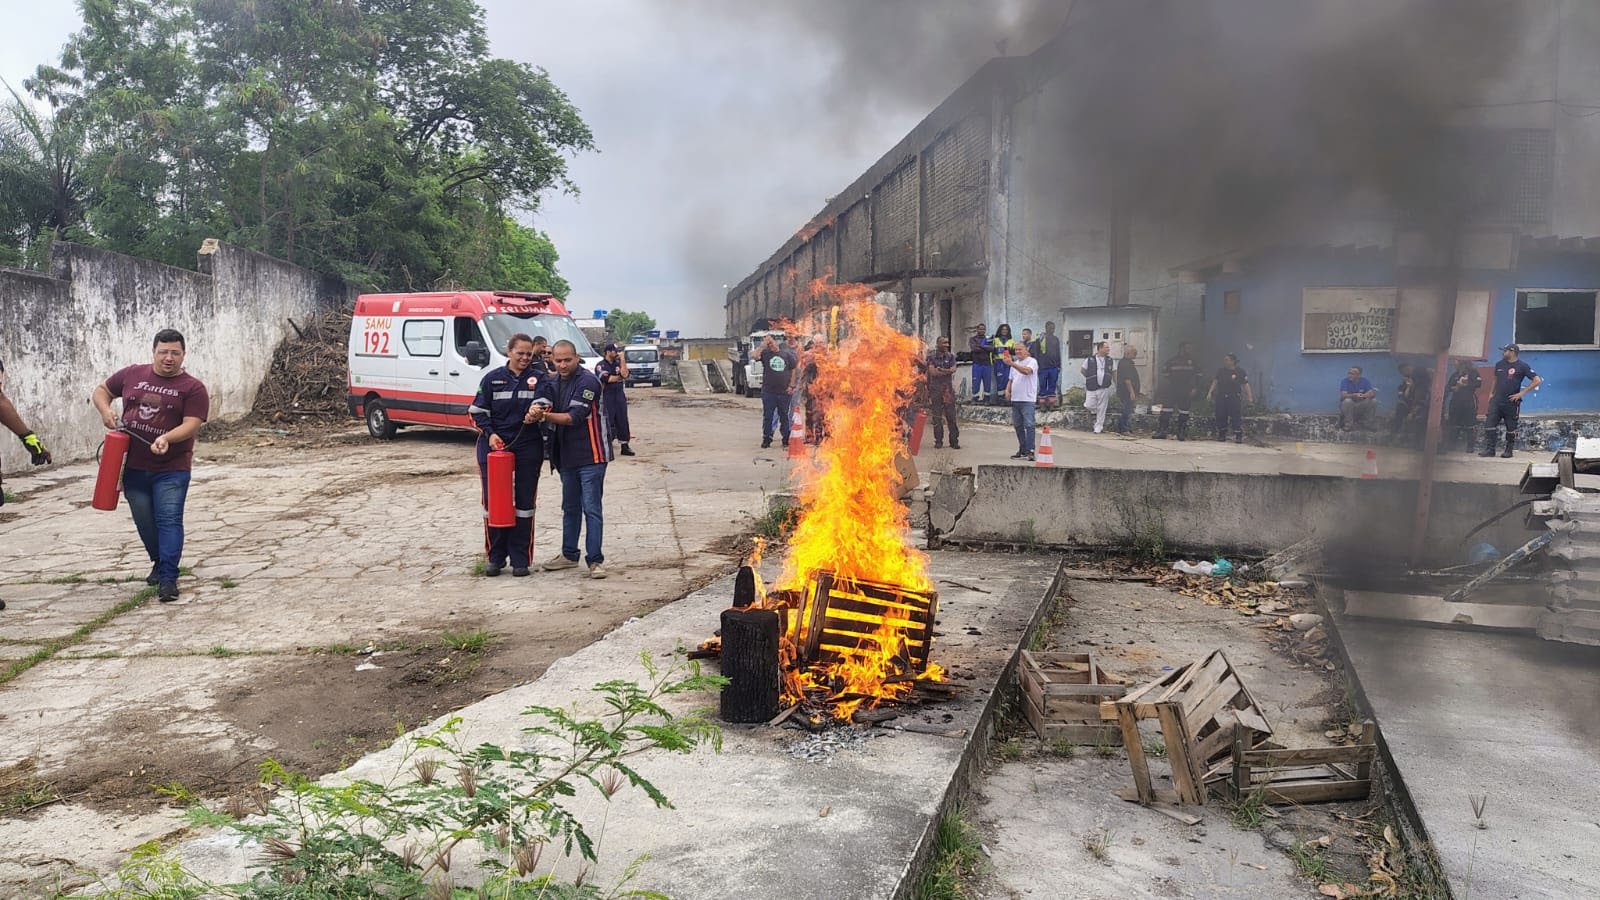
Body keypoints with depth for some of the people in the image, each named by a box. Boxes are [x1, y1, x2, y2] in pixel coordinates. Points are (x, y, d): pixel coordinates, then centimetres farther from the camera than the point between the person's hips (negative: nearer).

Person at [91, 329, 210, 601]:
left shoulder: (192, 388, -6)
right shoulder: (132, 375, 6)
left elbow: (192, 424, -15)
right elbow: (101, 390, 21)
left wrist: (166, 438, -33)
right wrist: (105, 410, -1)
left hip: (171, 469, -4)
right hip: (133, 467, 4)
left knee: (169, 520, -10)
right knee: (144, 522, 14)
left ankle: (168, 578, -9)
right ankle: (159, 562, 36)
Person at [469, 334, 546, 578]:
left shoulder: (537, 379, 6)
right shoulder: (492, 378, 4)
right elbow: (478, 411, 6)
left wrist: (536, 413, -28)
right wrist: (490, 433, -9)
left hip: (528, 448, 0)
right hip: (494, 446, 0)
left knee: (524, 501, 3)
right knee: (492, 500, 1)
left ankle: (520, 559, 11)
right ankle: (495, 557, 13)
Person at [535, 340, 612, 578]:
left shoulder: (588, 382, -13)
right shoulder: (553, 383, 9)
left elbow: (575, 417, -21)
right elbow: (543, 405, -8)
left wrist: (546, 416, -31)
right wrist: (536, 412, -31)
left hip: (590, 455, -7)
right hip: (566, 455, 7)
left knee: (591, 509, -6)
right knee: (570, 507, 18)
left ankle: (595, 560, -1)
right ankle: (569, 554, 30)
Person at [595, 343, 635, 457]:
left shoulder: (619, 363, 12)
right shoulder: (601, 365, -3)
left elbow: (624, 374, -6)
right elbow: (607, 379, -17)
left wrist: (622, 359, -7)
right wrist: (619, 377, -3)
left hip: (620, 396, 5)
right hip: (606, 397, -5)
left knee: (622, 420, 5)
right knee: (607, 421, -6)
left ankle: (625, 446, 10)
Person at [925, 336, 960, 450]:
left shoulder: (951, 356, 10)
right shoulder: (931, 357, 5)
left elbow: (953, 369, -6)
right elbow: (932, 371, -8)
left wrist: (940, 370, -12)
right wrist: (947, 371, -3)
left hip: (948, 389, 1)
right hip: (935, 389, -1)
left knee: (951, 415, -3)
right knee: (936, 416, 2)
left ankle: (954, 441, 1)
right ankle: (938, 441, 10)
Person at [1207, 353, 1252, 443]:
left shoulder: (1240, 372, -1)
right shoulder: (1220, 371, 8)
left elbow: (1246, 384, -1)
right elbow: (1215, 382, 8)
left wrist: (1249, 397, -7)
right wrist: (1210, 392, -2)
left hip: (1235, 398, -3)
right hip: (1221, 398, 4)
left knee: (1236, 417, -8)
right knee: (1221, 416, 5)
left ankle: (1238, 436, -5)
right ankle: (1221, 435, 17)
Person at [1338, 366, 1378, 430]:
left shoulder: (1364, 381, -4)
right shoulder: (1345, 381, -12)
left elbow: (1372, 393, -16)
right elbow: (1343, 395, -25)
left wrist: (1363, 395, -37)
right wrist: (1354, 395, -43)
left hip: (1361, 407, 3)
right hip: (1348, 406, -3)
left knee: (1373, 401, -21)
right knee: (1347, 401, -34)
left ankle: (1367, 424, -7)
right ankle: (1348, 425, -22)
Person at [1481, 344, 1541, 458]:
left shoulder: (1522, 366, -6)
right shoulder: (1499, 364, 10)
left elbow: (1537, 380, -9)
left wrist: (1522, 393, -13)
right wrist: (1492, 392, 13)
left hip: (1511, 403, -4)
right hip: (1496, 401, 4)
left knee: (1511, 428, 4)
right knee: (1489, 424, -5)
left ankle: (1508, 451, 13)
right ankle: (1489, 449, -1)